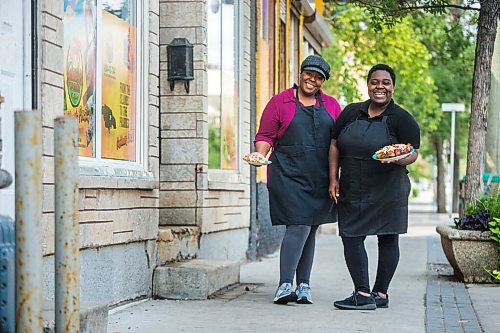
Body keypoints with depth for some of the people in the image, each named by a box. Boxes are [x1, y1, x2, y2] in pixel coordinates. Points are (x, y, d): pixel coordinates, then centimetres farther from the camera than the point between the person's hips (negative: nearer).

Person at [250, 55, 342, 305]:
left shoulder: (331, 105, 14)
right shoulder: (280, 102, 4)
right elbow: (265, 136, 3)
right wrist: (260, 153, -17)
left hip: (320, 178, 4)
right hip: (289, 175, -4)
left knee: (310, 230, 9)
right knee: (298, 227, -15)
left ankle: (303, 286, 15)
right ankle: (285, 285, -13)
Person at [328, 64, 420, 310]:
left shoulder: (401, 118, -3)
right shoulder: (351, 112, 9)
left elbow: (413, 152, -6)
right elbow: (335, 145, 13)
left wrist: (397, 159, -29)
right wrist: (333, 179, 4)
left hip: (387, 191, -3)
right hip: (352, 190, 3)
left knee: (387, 239, 2)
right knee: (351, 239, -4)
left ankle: (380, 293, 8)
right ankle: (363, 294, -2)